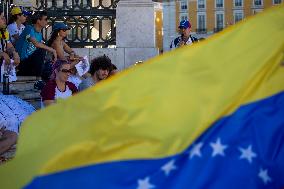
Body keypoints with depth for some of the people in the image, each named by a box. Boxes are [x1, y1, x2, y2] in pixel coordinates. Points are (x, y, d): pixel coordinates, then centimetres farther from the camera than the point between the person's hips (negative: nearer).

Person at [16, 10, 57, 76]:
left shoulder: (40, 34, 12)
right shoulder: (29, 29, -15)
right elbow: (36, 44, -27)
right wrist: (52, 50, -23)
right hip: (22, 61, -9)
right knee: (42, 51, -23)